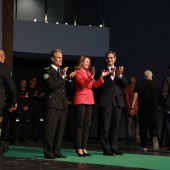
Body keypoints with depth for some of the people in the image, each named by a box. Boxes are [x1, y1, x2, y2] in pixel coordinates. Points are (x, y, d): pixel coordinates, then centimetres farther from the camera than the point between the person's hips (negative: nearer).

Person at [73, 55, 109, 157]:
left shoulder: (89, 73, 17)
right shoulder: (77, 72, -3)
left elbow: (95, 85, 10)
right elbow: (83, 83, -17)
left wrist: (101, 77, 0)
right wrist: (91, 76, -28)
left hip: (89, 100, 7)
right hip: (81, 100, -7)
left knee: (87, 126, 6)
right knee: (80, 126, -7)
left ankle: (84, 148, 9)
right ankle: (79, 149, -5)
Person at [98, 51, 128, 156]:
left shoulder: (120, 70, 15)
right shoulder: (102, 71, 3)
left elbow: (125, 84, 3)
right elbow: (101, 85, -10)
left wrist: (120, 75, -15)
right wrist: (111, 76, -19)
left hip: (118, 101, 4)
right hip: (106, 101, -4)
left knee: (116, 126, 7)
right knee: (106, 126, -4)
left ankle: (114, 148, 14)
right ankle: (106, 149, -1)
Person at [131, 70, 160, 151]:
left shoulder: (139, 85, 2)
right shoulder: (155, 86, 6)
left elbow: (135, 96, -8)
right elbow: (158, 98, 13)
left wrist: (132, 108, -11)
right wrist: (157, 107, 28)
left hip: (142, 109, 0)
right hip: (154, 109, 0)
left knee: (143, 127, 6)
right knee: (153, 126, 3)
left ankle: (144, 146, 7)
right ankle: (155, 137, -29)